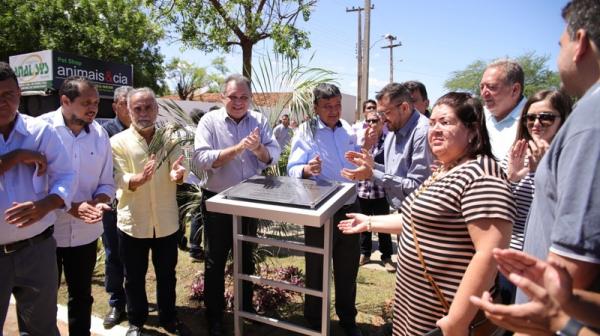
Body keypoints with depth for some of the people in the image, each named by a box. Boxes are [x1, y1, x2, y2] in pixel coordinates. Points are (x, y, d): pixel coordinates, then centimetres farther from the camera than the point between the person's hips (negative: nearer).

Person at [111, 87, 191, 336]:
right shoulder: (118, 142, -6)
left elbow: (178, 171, -10)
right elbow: (120, 179, -16)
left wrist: (177, 175, -34)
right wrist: (140, 178, -38)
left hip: (166, 220, 2)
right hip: (133, 221, -2)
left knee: (167, 274, 17)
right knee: (134, 277, 15)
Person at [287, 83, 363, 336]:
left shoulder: (348, 130, 6)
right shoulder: (306, 132, -10)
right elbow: (292, 169, -18)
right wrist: (307, 170, -39)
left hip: (350, 208, 5)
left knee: (348, 268, 18)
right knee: (317, 270, 11)